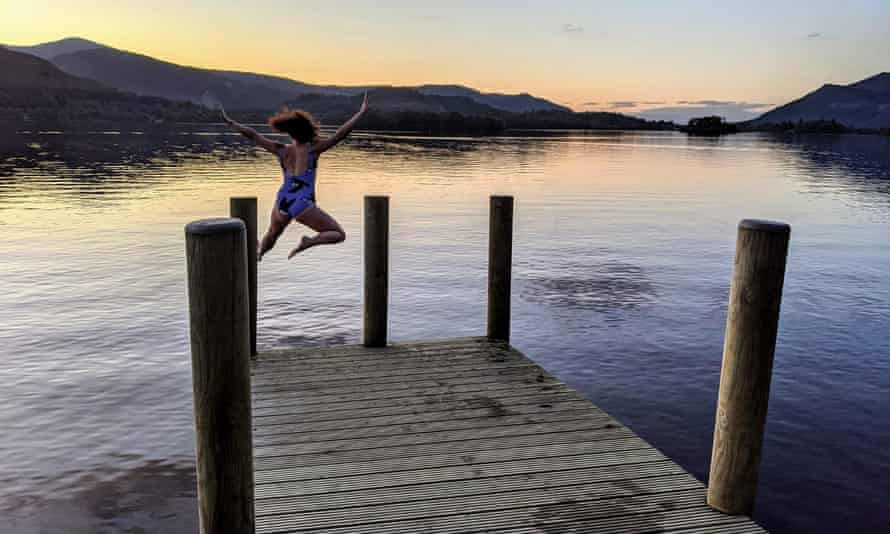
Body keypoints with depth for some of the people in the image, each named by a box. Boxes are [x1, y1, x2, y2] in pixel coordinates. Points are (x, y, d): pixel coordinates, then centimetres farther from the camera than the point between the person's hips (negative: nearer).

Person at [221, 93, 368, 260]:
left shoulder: (282, 150, 1)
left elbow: (253, 135, 8)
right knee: (339, 234, -2)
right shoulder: (313, 149, -9)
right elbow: (341, 133, -12)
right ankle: (309, 242, -22)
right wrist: (361, 113, -10)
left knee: (271, 235, 35)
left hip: (282, 202, 6)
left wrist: (230, 122, 19)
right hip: (302, 205, -5)